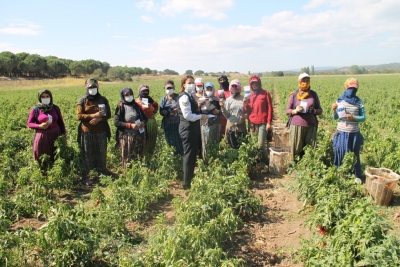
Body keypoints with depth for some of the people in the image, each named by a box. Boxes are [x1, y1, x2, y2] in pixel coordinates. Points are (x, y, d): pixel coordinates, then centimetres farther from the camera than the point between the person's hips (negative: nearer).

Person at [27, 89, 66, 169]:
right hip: (42, 137, -1)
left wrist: (64, 135, 8)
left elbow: (61, 122, 9)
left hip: (56, 135, 2)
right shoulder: (35, 110, -2)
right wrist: (40, 126, -16)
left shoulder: (55, 108, 4)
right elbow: (29, 123, 3)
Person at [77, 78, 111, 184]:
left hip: (101, 132, 2)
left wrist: (99, 118, -15)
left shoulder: (103, 99, 7)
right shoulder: (82, 100, 1)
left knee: (102, 153, 8)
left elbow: (108, 114, 5)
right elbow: (79, 115, -6)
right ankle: (85, 176, 11)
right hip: (87, 132, -2)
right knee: (87, 154, 3)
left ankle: (103, 173, 23)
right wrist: (93, 115, -20)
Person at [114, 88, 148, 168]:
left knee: (139, 157, 6)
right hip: (127, 136, -4)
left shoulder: (136, 105, 11)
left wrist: (143, 122, -4)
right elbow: (116, 122, -9)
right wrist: (130, 125, -18)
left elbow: (145, 117, 20)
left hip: (140, 135, 4)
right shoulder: (121, 107, -2)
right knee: (128, 158, -1)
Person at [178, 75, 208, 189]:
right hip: (187, 129, -10)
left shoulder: (190, 96, 13)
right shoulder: (184, 97, -16)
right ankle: (187, 183, 10)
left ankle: (190, 179, 33)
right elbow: (188, 116, -22)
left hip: (193, 128, 10)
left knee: (193, 154, 18)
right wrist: (201, 116, -12)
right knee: (189, 155, -2)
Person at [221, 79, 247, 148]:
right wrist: (223, 107, -17)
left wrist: (245, 116, -16)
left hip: (241, 126, 0)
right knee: (232, 146, 5)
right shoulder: (228, 100, 0)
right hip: (231, 126, 0)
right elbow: (227, 115, -2)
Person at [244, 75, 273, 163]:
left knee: (261, 144, -9)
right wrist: (245, 104, -7)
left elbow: (270, 109, -2)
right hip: (252, 123, 4)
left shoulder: (265, 93, 1)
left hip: (262, 123, -4)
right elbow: (248, 111, 12)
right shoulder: (250, 95, 13)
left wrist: (269, 122, -8)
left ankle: (265, 161, 8)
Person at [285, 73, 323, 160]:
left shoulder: (313, 94, 9)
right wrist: (295, 111, -13)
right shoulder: (294, 94, 5)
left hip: (311, 127, 1)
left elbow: (320, 110, 12)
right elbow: (287, 110, 7)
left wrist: (314, 111, -10)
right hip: (296, 126, -1)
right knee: (296, 150, -2)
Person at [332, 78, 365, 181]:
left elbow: (363, 118, 0)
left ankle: (356, 177, 24)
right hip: (341, 133, 0)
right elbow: (335, 117, 3)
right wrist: (334, 110, -17)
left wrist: (353, 117, -18)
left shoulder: (359, 102, -1)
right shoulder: (340, 100, 0)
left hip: (354, 134, 0)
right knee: (340, 155, 6)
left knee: (354, 156, 10)